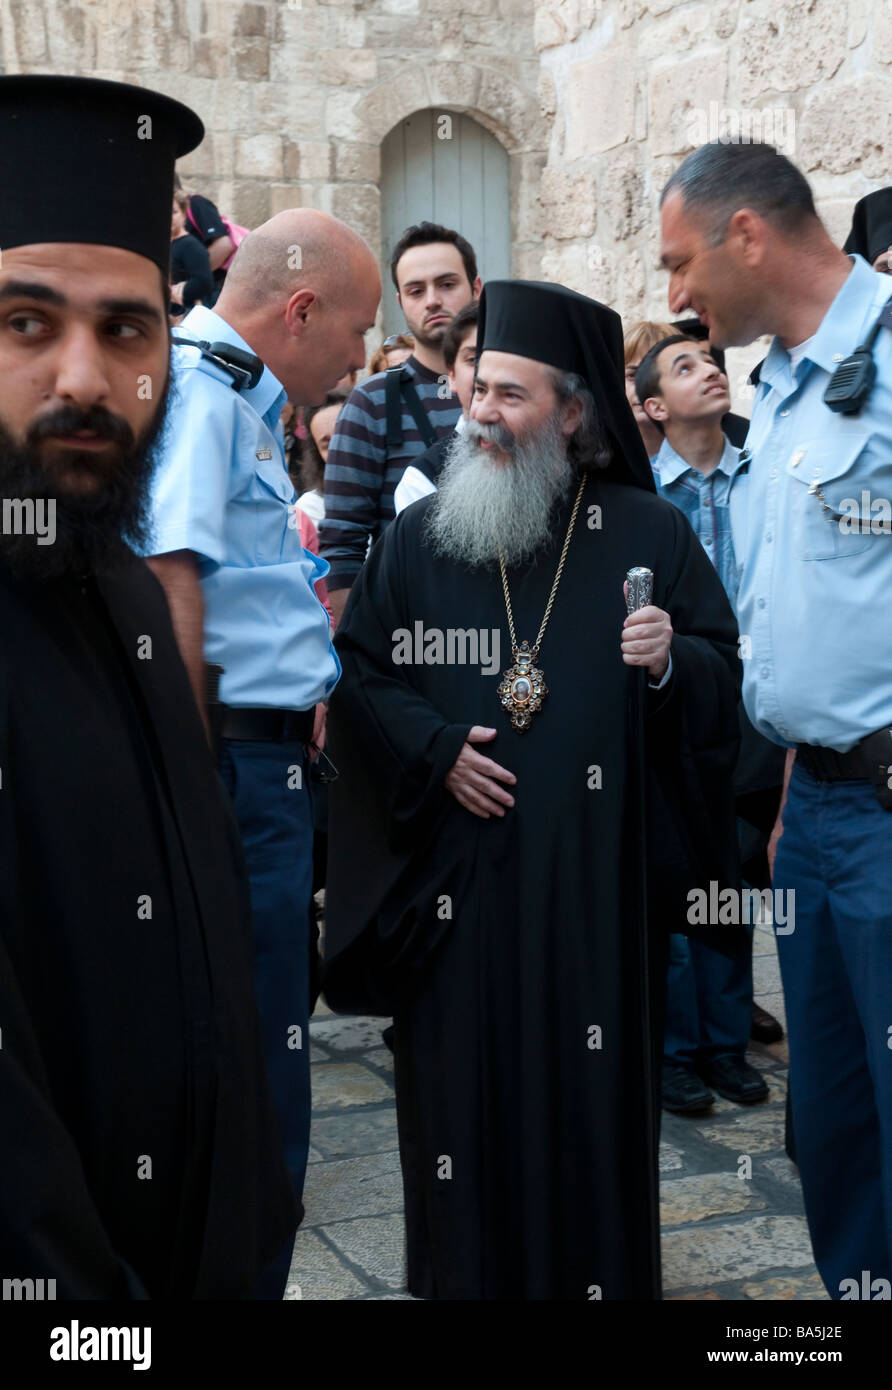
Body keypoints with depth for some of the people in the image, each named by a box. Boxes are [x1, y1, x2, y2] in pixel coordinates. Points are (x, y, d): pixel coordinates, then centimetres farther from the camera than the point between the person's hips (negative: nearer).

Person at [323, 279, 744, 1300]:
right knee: (463, 1081, 6)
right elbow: (357, 670, 7)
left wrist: (672, 662, -18)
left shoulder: (649, 534, 3)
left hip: (593, 875, -1)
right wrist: (433, 750, -7)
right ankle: (463, 1269, 24)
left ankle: (595, 1269, 22)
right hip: (456, 880, 2)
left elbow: (725, 674, 4)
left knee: (588, 1085, 4)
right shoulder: (420, 535, 8)